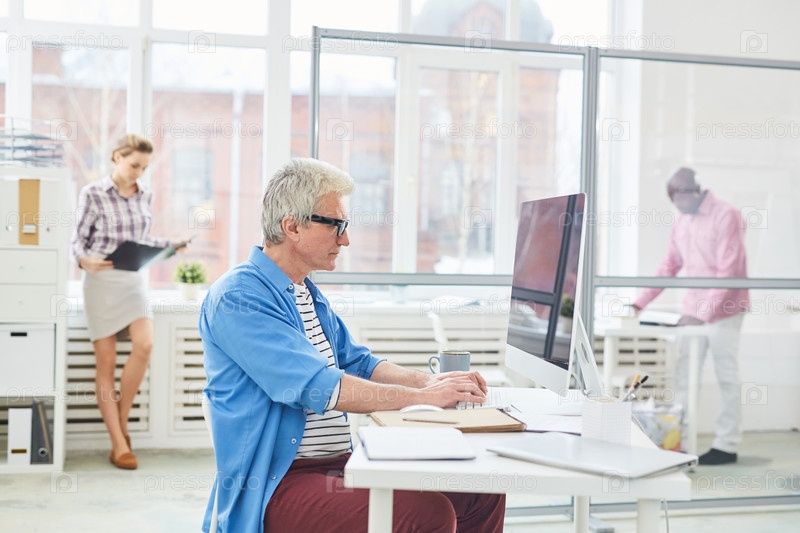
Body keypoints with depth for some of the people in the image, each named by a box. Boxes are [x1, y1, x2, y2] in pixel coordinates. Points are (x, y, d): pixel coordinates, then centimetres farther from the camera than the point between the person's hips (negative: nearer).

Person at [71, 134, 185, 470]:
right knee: (106, 362, -1)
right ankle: (119, 446, 3)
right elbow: (77, 240, -4)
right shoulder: (92, 194, -5)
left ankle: (122, 417, 4)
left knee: (144, 345, -19)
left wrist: (170, 245, -2)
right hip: (101, 281, -4)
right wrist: (85, 261, -24)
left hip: (134, 281, 4)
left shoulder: (146, 195, 9)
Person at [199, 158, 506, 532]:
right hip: (277, 485, -9)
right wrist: (423, 397, -18)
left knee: (481, 490, -2)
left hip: (340, 463, 9)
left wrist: (430, 381, 1)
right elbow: (319, 387, -22)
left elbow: (358, 364, 19)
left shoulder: (309, 295, 17)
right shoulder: (239, 296, -13)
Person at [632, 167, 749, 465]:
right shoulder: (683, 219, 8)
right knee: (684, 376, 5)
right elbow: (670, 265, 12)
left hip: (723, 309, -6)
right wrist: (640, 303, 5)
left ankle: (726, 445, 10)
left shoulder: (726, 216, -13)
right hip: (693, 309, 7)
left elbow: (728, 272, -18)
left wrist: (704, 313, -25)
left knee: (726, 377, 2)